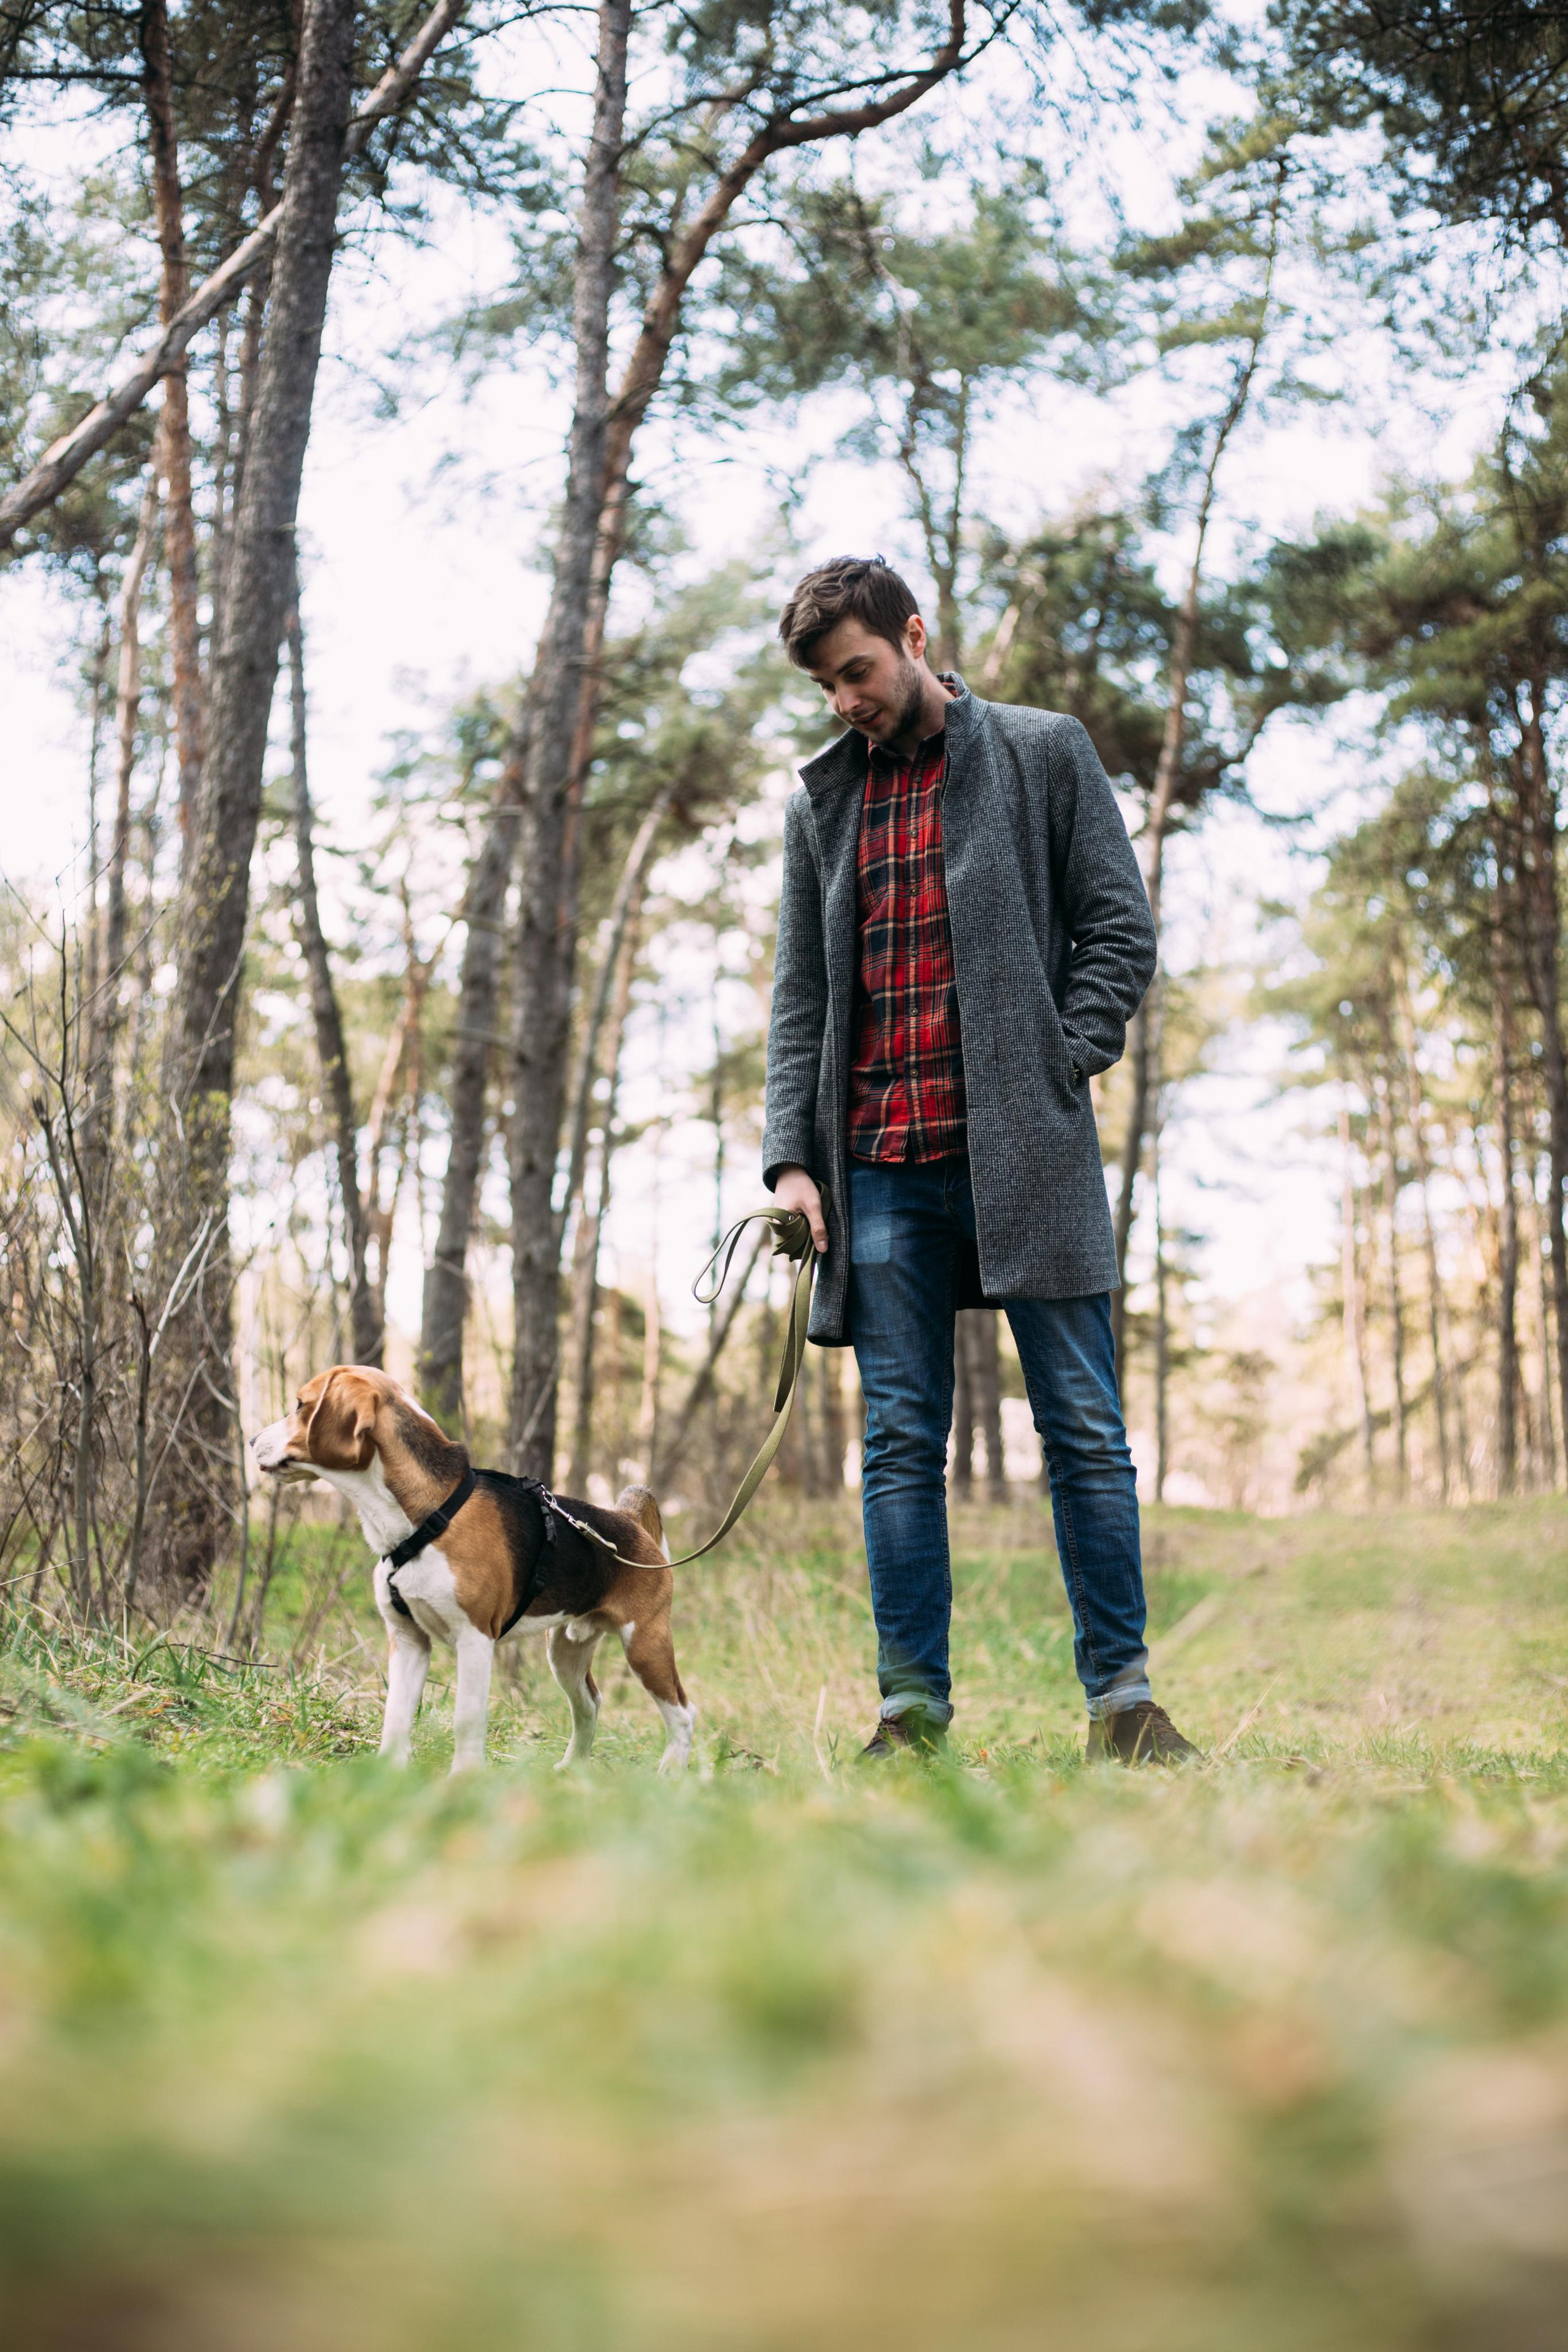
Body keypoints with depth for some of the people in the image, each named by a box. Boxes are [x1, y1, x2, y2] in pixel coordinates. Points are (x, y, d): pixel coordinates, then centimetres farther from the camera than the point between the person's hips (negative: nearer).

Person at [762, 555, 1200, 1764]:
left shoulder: (1045, 752, 8)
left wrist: (1057, 1074, -9)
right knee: (901, 1440, 2)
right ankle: (914, 1707, 7)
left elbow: (1121, 932, 4)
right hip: (882, 1164, 3)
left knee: (1084, 1428, -2)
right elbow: (801, 996, 15)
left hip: (1022, 1152, -3)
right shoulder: (821, 801, 17)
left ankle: (1120, 1694, 6)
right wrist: (791, 1156, 4)